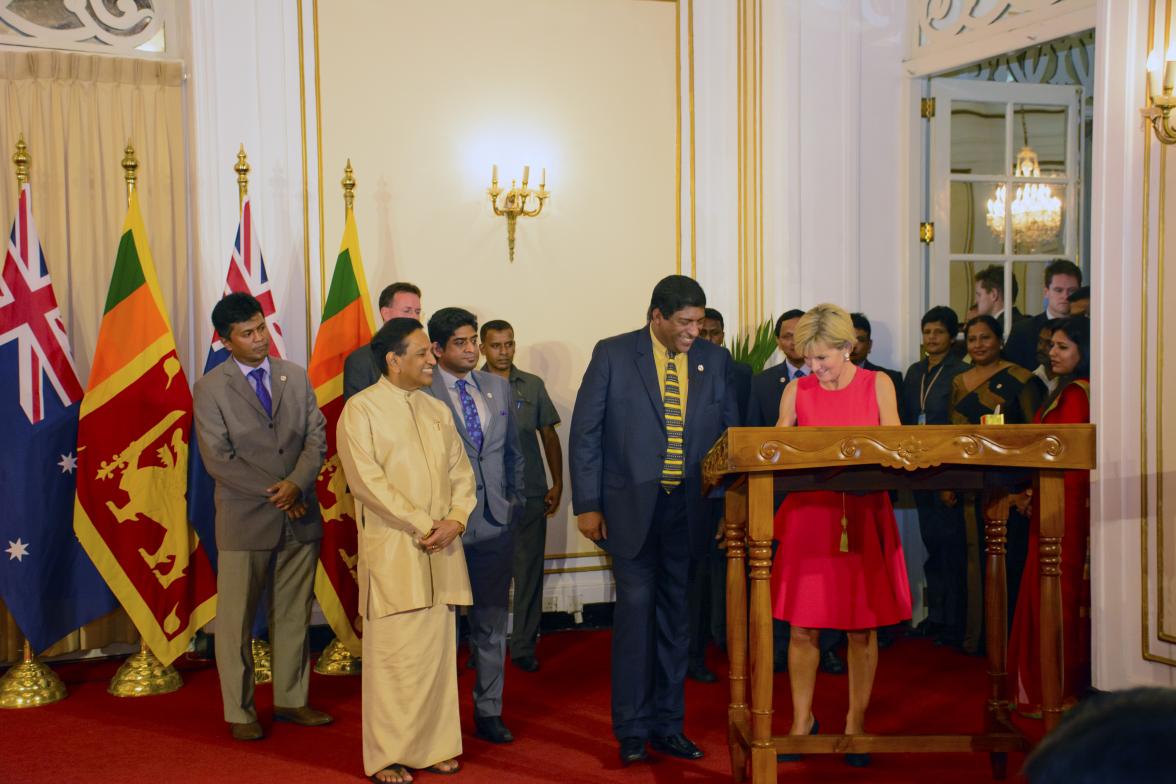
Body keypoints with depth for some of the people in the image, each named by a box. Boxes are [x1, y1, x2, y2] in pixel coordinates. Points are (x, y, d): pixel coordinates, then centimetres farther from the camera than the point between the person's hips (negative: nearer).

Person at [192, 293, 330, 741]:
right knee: (237, 621, 4)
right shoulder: (210, 389, -3)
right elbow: (218, 459, -9)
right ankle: (239, 712, 17)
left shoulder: (296, 377, 8)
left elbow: (317, 437, 3)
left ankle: (291, 700, 25)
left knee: (293, 616, 13)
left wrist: (297, 485, -15)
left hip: (299, 516, 4)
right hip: (245, 520, -3)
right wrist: (275, 493, -14)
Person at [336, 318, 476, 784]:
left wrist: (456, 520, -5)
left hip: (441, 552, 6)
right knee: (394, 654, -2)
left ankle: (435, 746, 18)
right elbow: (367, 480, -13)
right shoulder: (361, 410, -4)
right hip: (392, 551, -5)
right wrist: (422, 525, -14)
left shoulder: (438, 411, 16)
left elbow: (461, 473, 13)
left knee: (437, 650, 8)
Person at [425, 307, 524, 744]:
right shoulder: (420, 392, -9)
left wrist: (516, 499, 10)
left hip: (496, 523, 5)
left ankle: (489, 712, 26)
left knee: (492, 623, 13)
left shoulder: (498, 387, 11)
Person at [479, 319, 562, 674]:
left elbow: (549, 435, 10)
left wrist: (557, 484, 5)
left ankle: (524, 646, 14)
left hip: (530, 495, 2)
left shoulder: (533, 385, 6)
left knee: (529, 571, 4)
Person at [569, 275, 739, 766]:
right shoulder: (612, 355, -3)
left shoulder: (714, 361, 6)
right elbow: (585, 433, -2)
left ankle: (668, 725, 21)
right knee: (636, 612, -1)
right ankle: (632, 731, 11)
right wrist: (587, 505, -6)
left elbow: (730, 432, 9)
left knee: (675, 616, 10)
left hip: (689, 508, 3)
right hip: (632, 506, -3)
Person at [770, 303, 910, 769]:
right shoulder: (797, 391, 6)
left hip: (863, 515, 0)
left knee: (862, 628, 3)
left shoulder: (878, 385, 4)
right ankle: (802, 720, 18)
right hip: (809, 514, 1)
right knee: (802, 626, 1)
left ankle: (856, 724, 17)